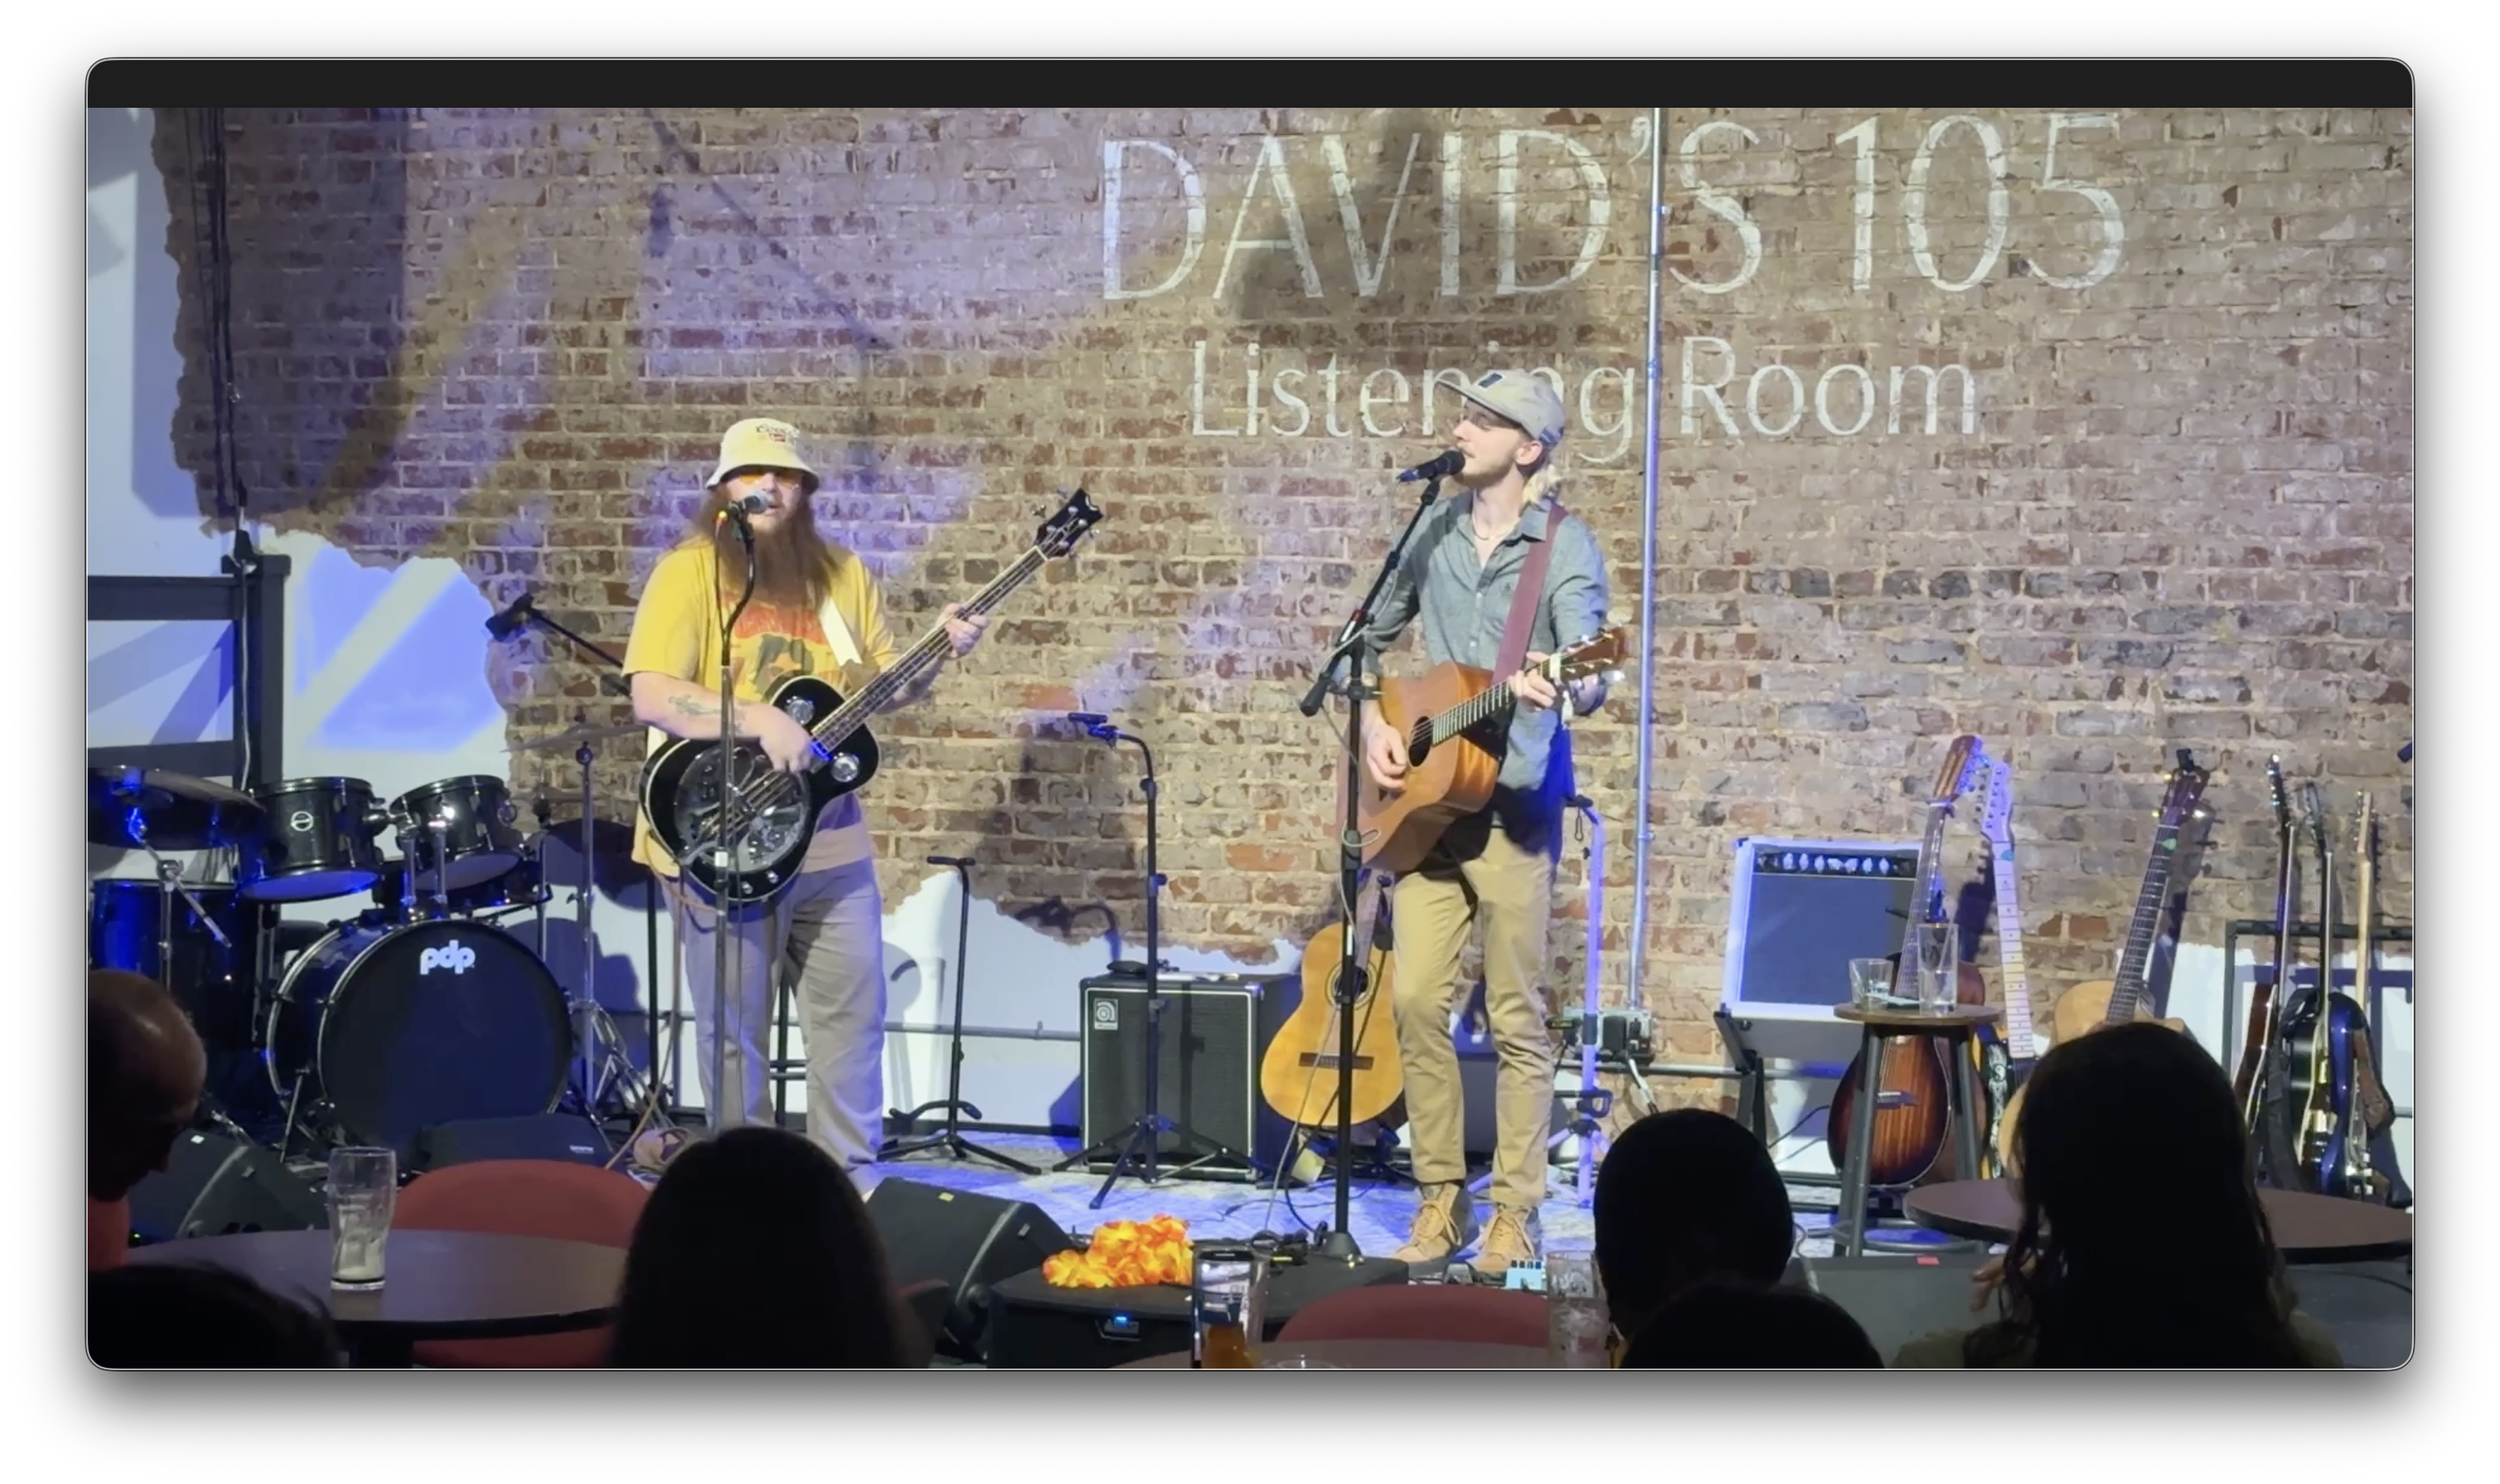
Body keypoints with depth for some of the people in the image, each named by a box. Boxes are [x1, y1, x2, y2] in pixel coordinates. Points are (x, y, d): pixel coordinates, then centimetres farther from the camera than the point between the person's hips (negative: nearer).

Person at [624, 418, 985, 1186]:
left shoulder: (842, 575, 9)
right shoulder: (688, 573, -8)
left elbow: (886, 683, 14)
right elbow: (652, 696, -19)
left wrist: (938, 650, -5)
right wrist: (761, 721, -28)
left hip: (828, 840, 5)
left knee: (854, 1009, 9)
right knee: (734, 1030, 4)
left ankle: (850, 1175, 20)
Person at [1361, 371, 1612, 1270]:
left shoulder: (1564, 548, -6)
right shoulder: (1436, 530, 9)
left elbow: (1590, 678, -18)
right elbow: (1371, 637, 20)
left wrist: (1564, 687, -40)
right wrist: (1372, 723, 4)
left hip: (1513, 803, -5)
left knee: (1517, 1016, -1)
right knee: (1416, 1000, 2)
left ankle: (1516, 1212, 7)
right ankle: (1443, 1198, 12)